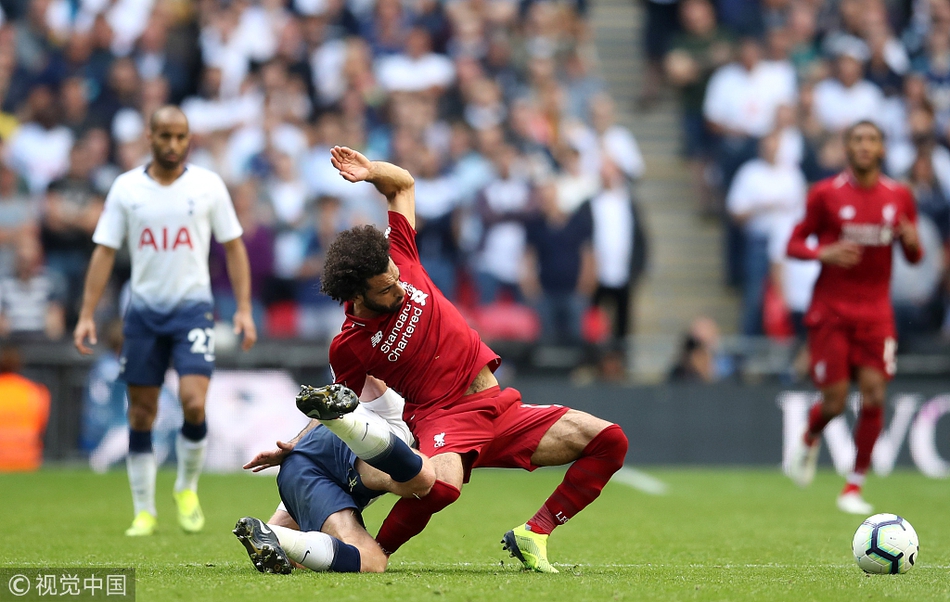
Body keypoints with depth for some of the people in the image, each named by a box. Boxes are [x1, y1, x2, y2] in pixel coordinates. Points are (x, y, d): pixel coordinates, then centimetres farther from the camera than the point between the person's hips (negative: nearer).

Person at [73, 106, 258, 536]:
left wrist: (244, 308, -3)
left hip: (192, 308, -2)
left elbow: (233, 247, 5)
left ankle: (187, 489, 8)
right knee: (141, 414, 4)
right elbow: (104, 251, 3)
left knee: (193, 401, -17)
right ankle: (144, 512, 15)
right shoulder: (126, 188, 1)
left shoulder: (208, 186, 0)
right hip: (144, 310, 2)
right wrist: (87, 315, -3)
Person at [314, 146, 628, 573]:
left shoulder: (398, 260, 1)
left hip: (502, 408, 6)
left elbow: (403, 184, 13)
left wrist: (371, 171, -7)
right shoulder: (348, 347, -9)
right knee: (440, 484, -44)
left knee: (609, 441, -8)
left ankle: (533, 534, -2)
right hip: (442, 417, -6)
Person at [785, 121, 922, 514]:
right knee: (835, 400, -8)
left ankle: (854, 487, 0)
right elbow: (794, 244, 1)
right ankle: (809, 442, 28)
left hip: (876, 312, 2)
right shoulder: (825, 194, -3)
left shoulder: (899, 197, 6)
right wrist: (823, 253, -19)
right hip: (831, 311, -2)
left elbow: (914, 258, 13)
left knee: (874, 394, -10)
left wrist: (912, 241, -11)